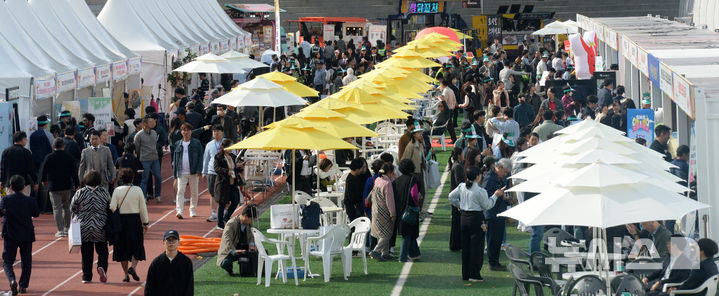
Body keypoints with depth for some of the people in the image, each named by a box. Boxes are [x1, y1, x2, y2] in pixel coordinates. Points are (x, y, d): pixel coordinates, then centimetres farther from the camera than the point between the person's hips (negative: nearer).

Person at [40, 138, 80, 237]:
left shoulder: (49, 157, -6)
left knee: (57, 208, 0)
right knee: (66, 207, 18)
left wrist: (44, 180, 21)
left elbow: (43, 170, 2)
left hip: (54, 187, -2)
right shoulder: (69, 158, -3)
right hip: (66, 186, 2)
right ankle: (67, 228, 23)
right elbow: (74, 172, -1)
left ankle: (60, 230, -5)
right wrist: (76, 184, 9)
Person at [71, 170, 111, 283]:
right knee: (102, 251, 11)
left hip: (84, 227, 0)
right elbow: (110, 208, 4)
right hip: (101, 228, 0)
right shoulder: (104, 192, -4)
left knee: (86, 253, 8)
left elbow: (73, 208, 4)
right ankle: (102, 267, -14)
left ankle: (86, 276, 7)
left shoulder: (80, 193, -5)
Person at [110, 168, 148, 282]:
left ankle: (126, 275, 10)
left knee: (122, 248, 10)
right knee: (137, 246, 10)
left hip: (121, 220, 1)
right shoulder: (137, 190, -4)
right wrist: (145, 223, 9)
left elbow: (112, 207, -8)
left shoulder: (117, 190, -3)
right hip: (135, 220, -1)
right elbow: (143, 208, 0)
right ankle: (133, 267, -15)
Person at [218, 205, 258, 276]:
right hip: (229, 251, -6)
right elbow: (227, 239, -34)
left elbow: (250, 236, 14)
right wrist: (234, 251, -49)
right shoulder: (231, 224, -22)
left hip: (243, 249, 6)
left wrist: (251, 244, -9)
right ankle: (229, 270, 4)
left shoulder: (248, 223, 0)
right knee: (225, 264, -35)